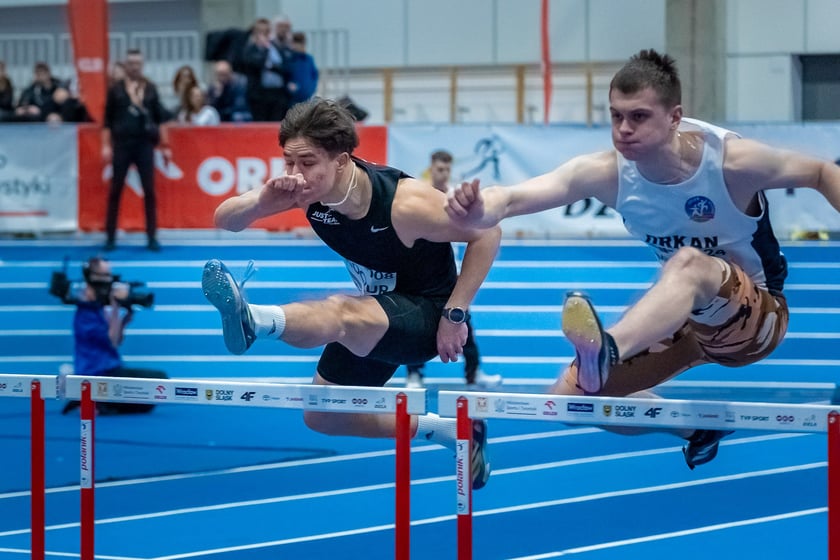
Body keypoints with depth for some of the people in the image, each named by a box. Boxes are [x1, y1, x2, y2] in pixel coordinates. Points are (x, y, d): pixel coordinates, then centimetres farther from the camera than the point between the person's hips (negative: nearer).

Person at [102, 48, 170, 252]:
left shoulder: (150, 89, 8)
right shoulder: (116, 90, 3)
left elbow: (160, 118, 9)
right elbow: (107, 120, 4)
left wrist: (165, 145, 5)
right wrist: (106, 145, -4)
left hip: (145, 143, 1)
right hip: (122, 143, -1)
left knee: (149, 191, -1)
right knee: (115, 190, 2)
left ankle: (152, 237, 3)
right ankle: (110, 237, 7)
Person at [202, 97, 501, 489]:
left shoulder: (404, 204, -31)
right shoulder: (307, 188, -16)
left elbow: (487, 234, -21)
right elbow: (224, 220, -13)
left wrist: (454, 315, -22)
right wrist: (263, 201, -36)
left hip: (426, 314, -8)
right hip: (375, 318, 8)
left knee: (342, 314, -38)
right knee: (323, 416, 15)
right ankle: (450, 432, 27)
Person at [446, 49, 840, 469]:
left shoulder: (732, 161, -25)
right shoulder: (607, 173, -19)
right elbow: (518, 197, -35)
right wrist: (483, 210, -58)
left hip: (757, 316, -5)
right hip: (683, 315, 5)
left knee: (689, 263, -38)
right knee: (570, 398, 1)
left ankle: (607, 350, -65)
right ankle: (697, 425, 25)